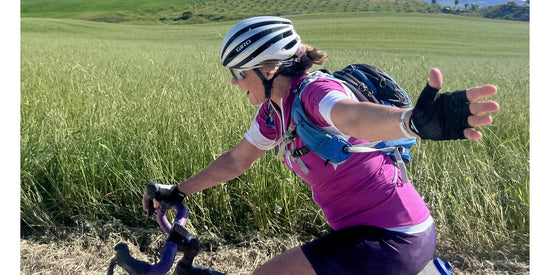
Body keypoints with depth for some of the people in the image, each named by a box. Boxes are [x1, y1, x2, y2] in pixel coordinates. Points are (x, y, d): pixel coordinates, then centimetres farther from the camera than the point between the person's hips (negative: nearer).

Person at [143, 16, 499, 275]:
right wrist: (178, 191, 19)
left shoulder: (315, 92, -21)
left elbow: (354, 115, -43)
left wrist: (416, 120, -64)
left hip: (391, 240, -9)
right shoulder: (273, 110, 5)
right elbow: (237, 160, 15)